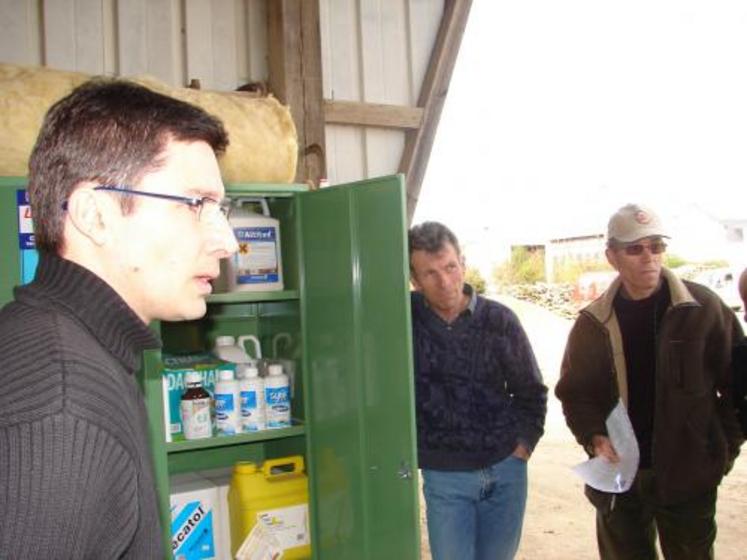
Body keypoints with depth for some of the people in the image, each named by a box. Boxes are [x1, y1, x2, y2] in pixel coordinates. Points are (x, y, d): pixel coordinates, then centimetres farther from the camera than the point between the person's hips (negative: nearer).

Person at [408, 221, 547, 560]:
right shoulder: (403, 318, -8)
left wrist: (523, 445, -2)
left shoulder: (499, 320, -5)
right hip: (444, 477, -1)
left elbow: (530, 391, 5)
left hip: (506, 470, 2)